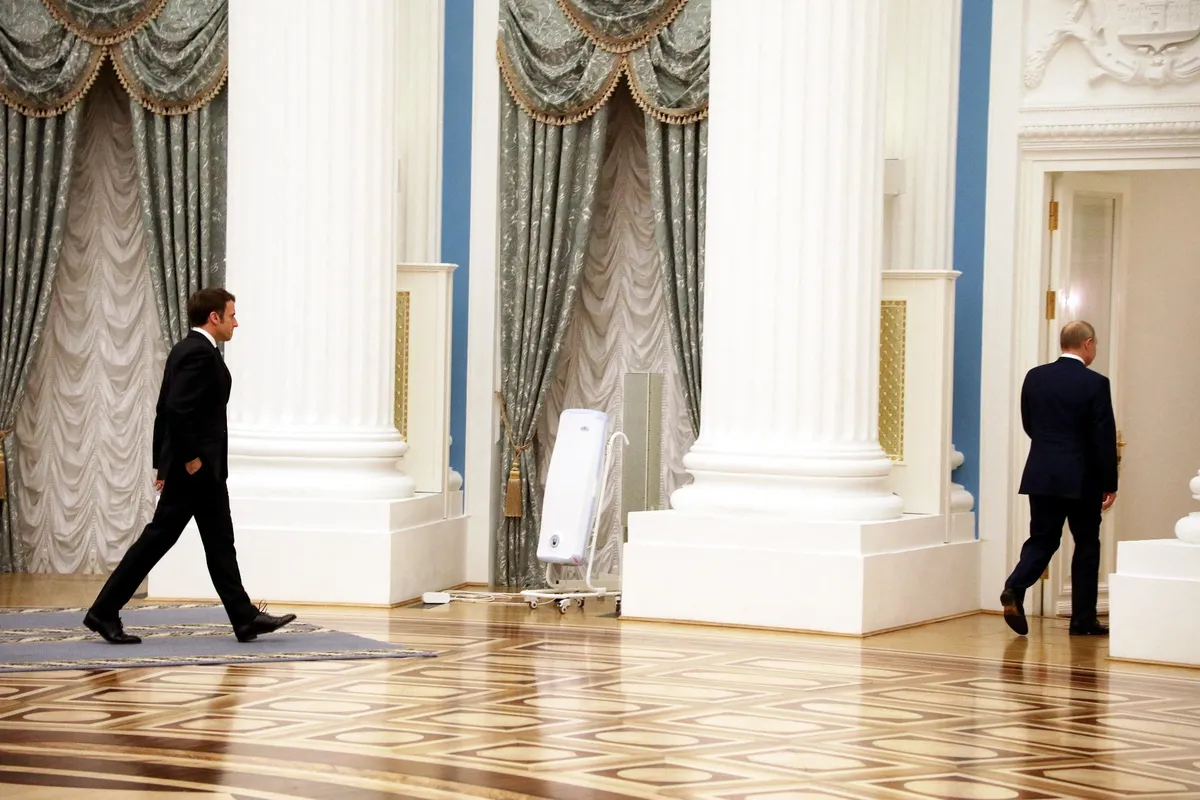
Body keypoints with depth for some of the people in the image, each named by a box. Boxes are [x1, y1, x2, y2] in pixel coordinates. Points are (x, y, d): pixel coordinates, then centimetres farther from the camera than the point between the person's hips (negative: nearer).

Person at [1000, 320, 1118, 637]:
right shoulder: (1096, 384, -11)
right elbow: (1105, 437, -10)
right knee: (1087, 546, 8)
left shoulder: (1035, 377, 2)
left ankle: (1015, 588, -15)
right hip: (1082, 480, -4)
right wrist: (1109, 483, -2)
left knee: (1041, 540, 10)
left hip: (1041, 476, 4)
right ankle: (1083, 620, 10)